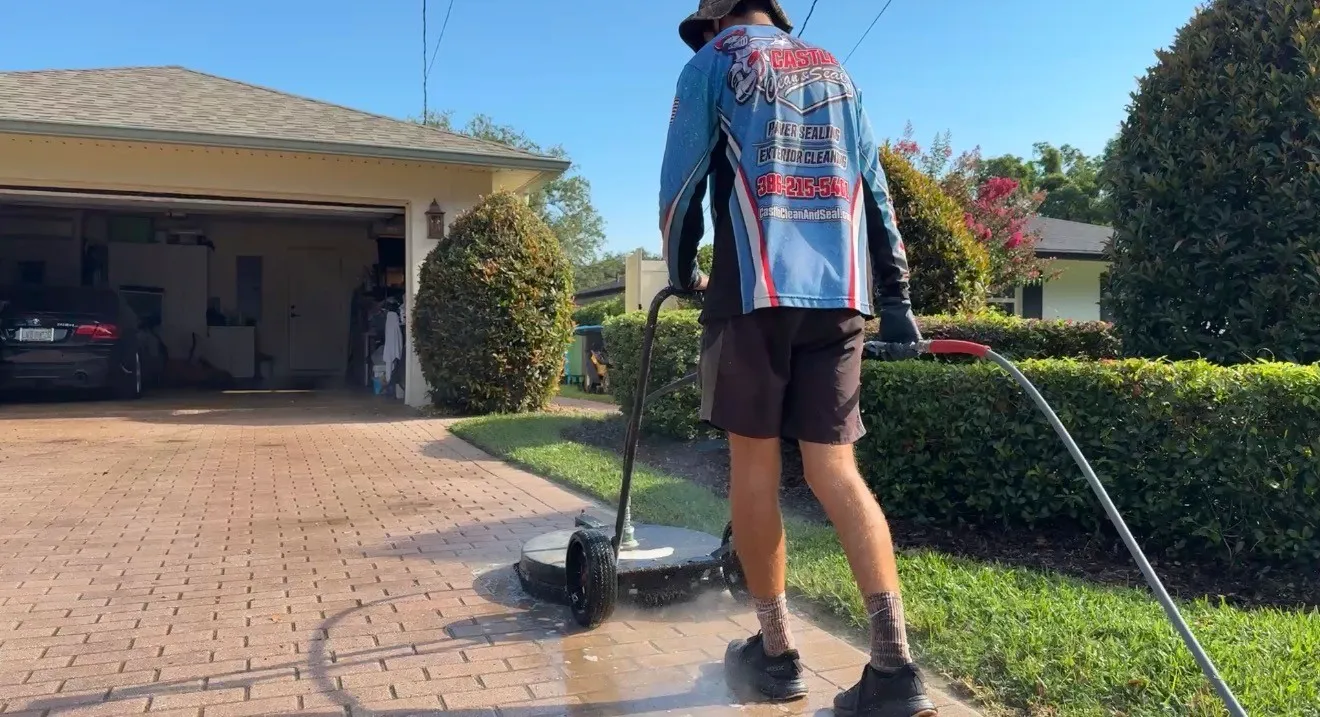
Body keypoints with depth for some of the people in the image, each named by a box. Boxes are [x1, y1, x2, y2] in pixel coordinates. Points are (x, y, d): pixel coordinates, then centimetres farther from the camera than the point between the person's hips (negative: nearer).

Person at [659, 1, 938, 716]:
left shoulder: (714, 60, 11)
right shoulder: (835, 72, 24)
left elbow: (680, 181, 6)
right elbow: (874, 189, 18)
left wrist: (682, 271, 21)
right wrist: (895, 295, 16)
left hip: (753, 287, -4)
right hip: (840, 291, 4)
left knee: (754, 463, 4)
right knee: (835, 470, 2)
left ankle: (775, 651, 11)